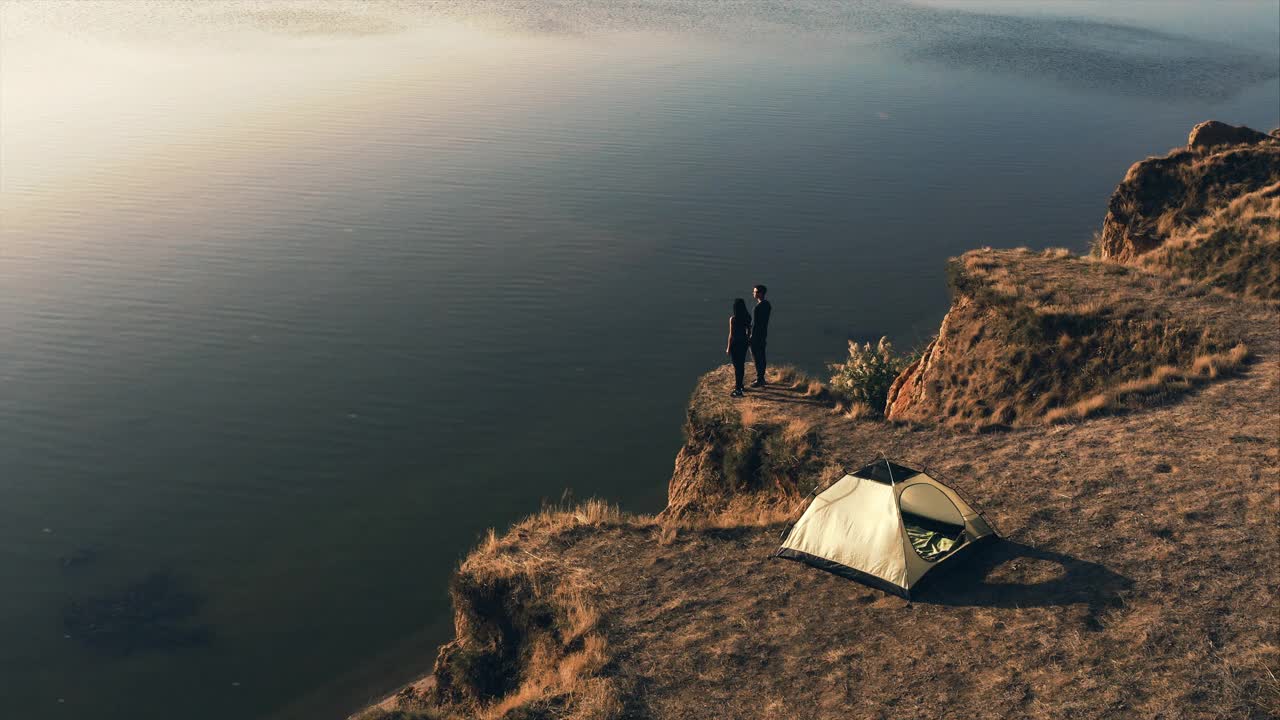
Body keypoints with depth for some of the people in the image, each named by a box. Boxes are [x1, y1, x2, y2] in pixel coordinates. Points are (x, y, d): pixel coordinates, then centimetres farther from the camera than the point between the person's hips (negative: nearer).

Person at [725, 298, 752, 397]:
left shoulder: (733, 319, -20)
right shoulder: (747, 317, -2)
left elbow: (731, 334, -16)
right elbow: (749, 331, 8)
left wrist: (728, 347, -7)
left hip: (735, 343, -6)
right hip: (744, 343, 6)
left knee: (736, 366, 0)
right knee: (741, 364, 20)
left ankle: (738, 390, 3)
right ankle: (739, 384, 37)